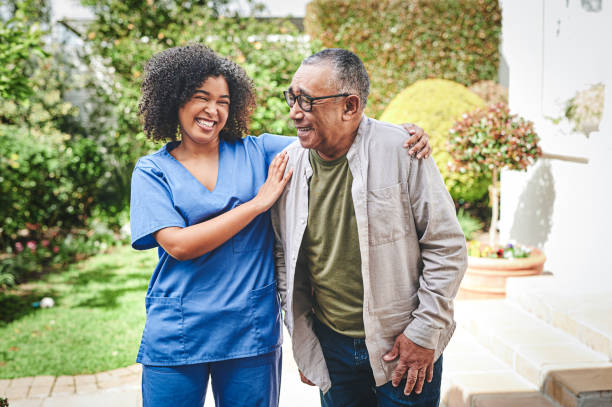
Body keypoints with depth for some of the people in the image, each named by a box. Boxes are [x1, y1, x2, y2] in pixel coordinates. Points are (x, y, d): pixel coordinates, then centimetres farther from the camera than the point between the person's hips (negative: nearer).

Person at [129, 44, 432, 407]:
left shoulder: (256, 152, 6)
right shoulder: (152, 170, 2)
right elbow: (178, 245, -12)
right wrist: (259, 202, -11)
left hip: (252, 333, 1)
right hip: (176, 335, -1)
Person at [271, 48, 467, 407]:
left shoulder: (401, 151, -14)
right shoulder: (289, 162, -3)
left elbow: (448, 247, -9)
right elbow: (283, 255, 9)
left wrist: (424, 332, -9)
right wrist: (302, 338, 9)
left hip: (404, 346, -3)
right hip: (330, 347, 4)